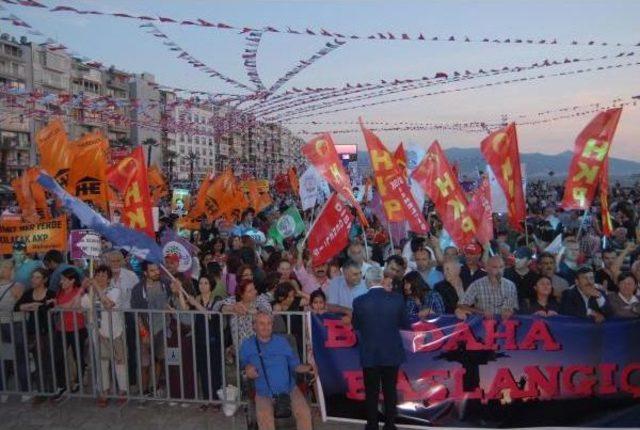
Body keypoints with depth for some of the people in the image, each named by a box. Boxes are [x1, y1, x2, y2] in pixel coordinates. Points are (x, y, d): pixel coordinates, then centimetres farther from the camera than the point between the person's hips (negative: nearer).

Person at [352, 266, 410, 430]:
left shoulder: (359, 301, -13)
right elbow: (405, 325, 1)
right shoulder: (397, 299, -9)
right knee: (390, 390, 15)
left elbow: (355, 326, 2)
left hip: (369, 354, -1)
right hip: (392, 353, 1)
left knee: (371, 392, 12)